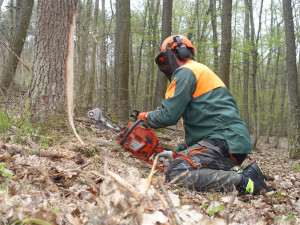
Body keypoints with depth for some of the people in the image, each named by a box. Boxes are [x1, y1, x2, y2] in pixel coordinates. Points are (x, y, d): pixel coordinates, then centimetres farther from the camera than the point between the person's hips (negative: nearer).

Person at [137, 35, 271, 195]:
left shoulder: (186, 72, -2)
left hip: (224, 141, -10)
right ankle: (240, 175, 3)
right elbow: (198, 127, 30)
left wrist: (146, 116, 10)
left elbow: (168, 115, -12)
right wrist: (176, 154, 24)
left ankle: (244, 181, -19)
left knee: (176, 173, -21)